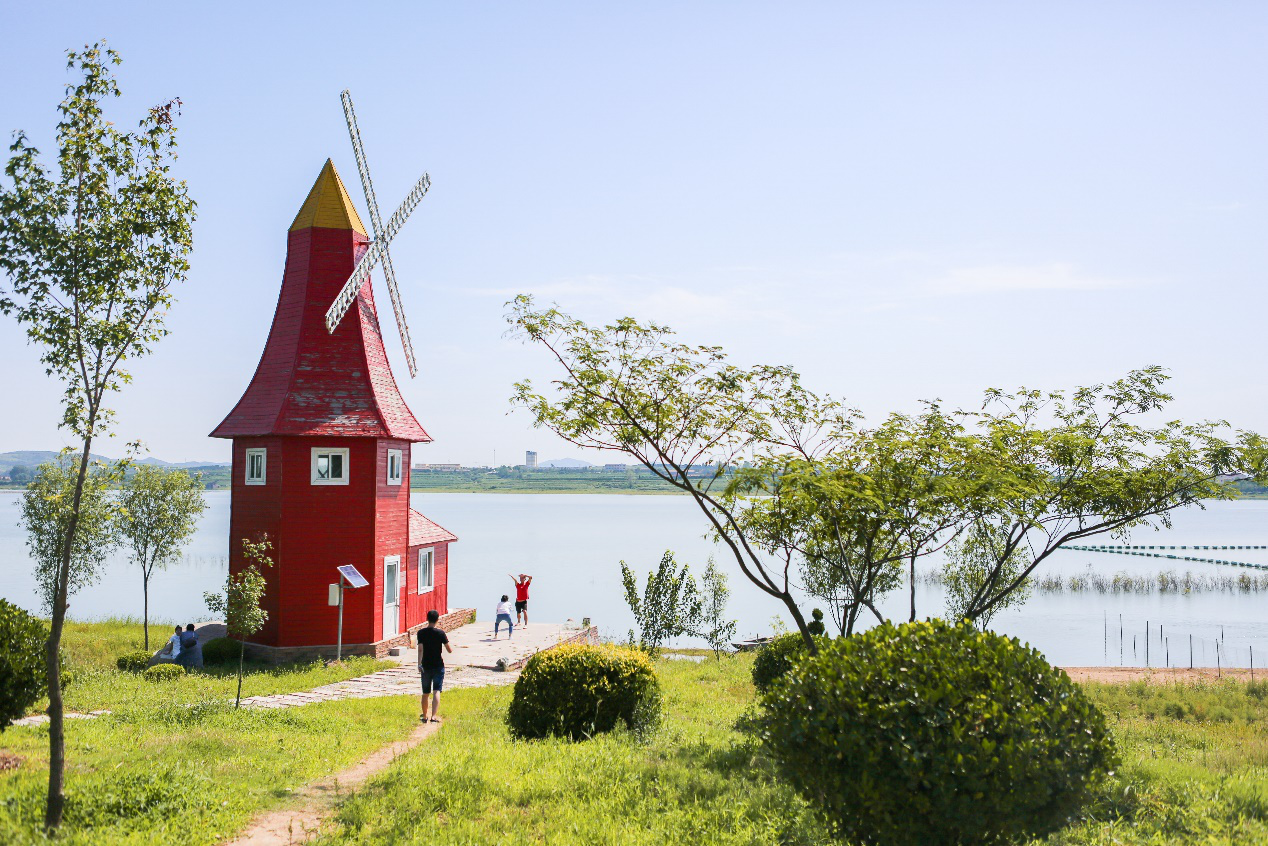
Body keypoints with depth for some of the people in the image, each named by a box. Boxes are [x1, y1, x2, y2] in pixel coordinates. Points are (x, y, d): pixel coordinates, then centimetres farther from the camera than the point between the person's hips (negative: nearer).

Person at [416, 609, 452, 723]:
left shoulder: (421, 632, -4)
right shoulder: (441, 633, -7)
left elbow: (420, 649, -14)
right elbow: (449, 650, -5)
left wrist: (419, 664, -16)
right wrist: (447, 641, 14)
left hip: (426, 666, 2)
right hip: (438, 666, -2)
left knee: (425, 693, 15)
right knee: (436, 691, -6)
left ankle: (425, 715, 28)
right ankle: (434, 716, -19)